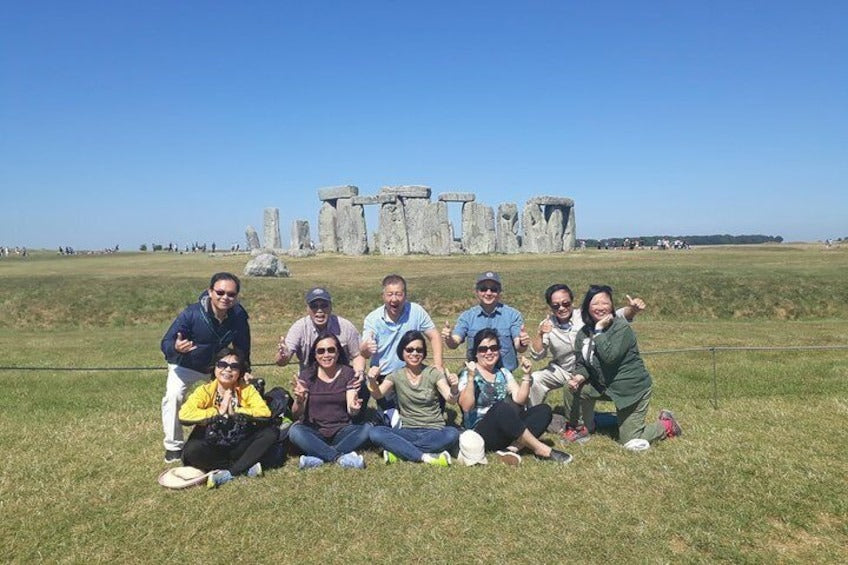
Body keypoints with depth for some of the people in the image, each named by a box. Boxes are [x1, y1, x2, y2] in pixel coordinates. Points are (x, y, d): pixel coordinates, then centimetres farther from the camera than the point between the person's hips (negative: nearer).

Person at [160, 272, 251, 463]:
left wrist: (244, 371, -17)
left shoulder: (239, 316, -25)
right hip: (186, 366, -3)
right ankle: (173, 447, -5)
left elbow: (242, 348, -9)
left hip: (217, 365, 3)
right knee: (173, 396, -24)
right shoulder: (191, 313, -35)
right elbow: (166, 343, -30)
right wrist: (176, 348, -52)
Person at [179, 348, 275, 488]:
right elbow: (184, 415, -25)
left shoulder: (247, 390, -5)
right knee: (191, 451, -32)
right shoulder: (205, 391, -8)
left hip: (239, 447, 1)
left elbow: (265, 412, -20)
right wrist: (218, 411, -23)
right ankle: (245, 467, -18)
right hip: (212, 448, -1)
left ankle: (229, 473, -22)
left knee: (271, 432, -20)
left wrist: (235, 411, -23)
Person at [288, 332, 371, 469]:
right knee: (295, 431, -30)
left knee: (366, 428, -26)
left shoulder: (348, 373, -1)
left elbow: (351, 411, -8)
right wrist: (299, 401, -31)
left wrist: (354, 408, -33)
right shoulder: (306, 375, -2)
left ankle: (319, 456, -27)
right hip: (314, 433, 0)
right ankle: (341, 457, -28)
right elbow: (296, 415, -8)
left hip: (342, 431, 1)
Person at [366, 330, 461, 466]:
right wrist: (372, 381, -33)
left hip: (434, 431, -1)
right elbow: (378, 394, -12)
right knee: (375, 432, -25)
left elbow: (450, 399, -14)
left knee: (452, 433, -34)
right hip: (407, 431, 1)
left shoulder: (433, 373, 0)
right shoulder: (396, 376, 5)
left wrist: (454, 389, -37)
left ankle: (398, 450, -22)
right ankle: (425, 457, -28)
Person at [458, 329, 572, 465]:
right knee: (503, 407, -35)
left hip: (508, 431, 6)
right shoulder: (468, 374, -3)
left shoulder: (503, 372, 13)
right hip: (481, 432, -6)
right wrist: (471, 377, -27)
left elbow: (519, 399, 2)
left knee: (544, 410, -13)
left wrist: (526, 375, -6)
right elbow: (466, 406, -18)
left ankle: (513, 447, -29)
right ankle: (541, 449, -25)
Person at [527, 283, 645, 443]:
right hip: (562, 370, 4)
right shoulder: (547, 325, -9)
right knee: (534, 379, -14)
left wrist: (632, 309, -48)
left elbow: (617, 315, -26)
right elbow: (536, 356, -12)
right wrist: (540, 334, -29)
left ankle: (576, 426, -5)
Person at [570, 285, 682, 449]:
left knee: (631, 443, -3)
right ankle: (586, 427, 10)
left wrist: (599, 330, -30)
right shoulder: (583, 333, -2)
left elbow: (609, 356, -34)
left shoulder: (621, 327, -21)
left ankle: (666, 425, 25)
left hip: (633, 388, -6)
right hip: (604, 385, 6)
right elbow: (581, 363, 2)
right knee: (575, 389, -17)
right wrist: (579, 377, -19)